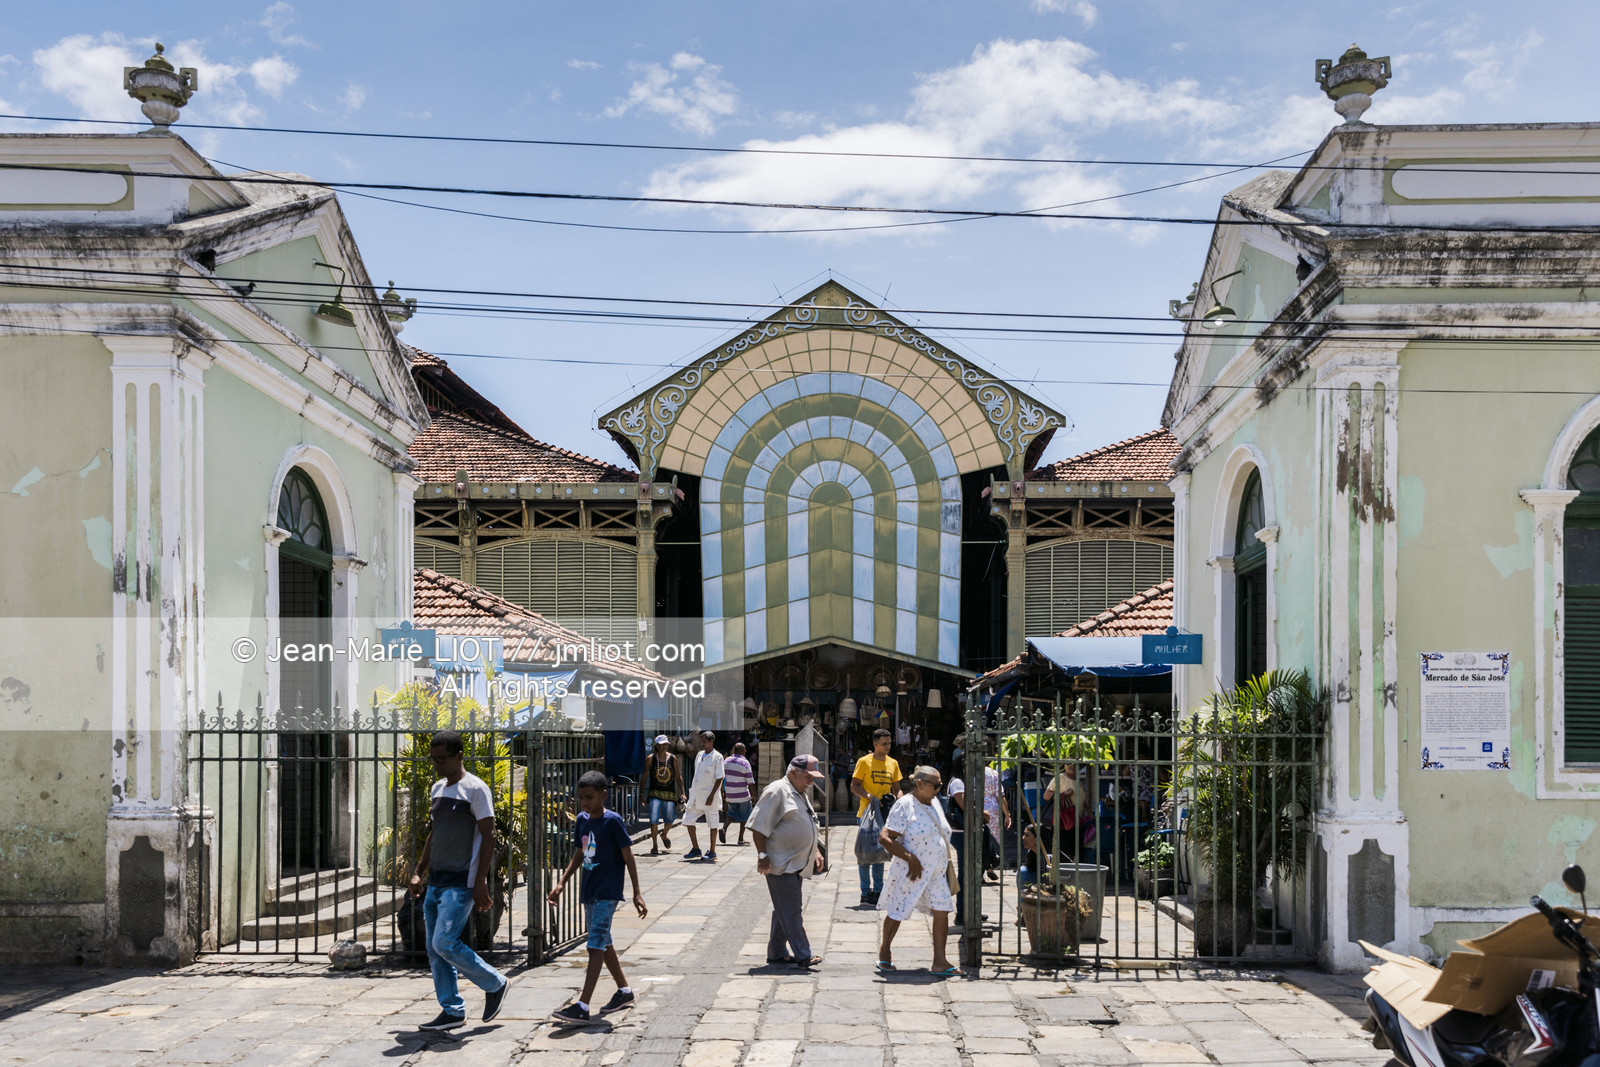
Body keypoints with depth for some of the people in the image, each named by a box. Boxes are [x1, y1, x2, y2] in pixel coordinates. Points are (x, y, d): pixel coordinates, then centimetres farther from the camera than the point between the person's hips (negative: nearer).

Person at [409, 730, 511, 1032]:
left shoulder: (475, 789, -10)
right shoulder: (437, 789, 15)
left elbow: (488, 836, -13)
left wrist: (480, 881, -18)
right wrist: (418, 872, 16)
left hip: (460, 883, -8)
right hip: (436, 882, 8)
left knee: (445, 943, -14)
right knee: (434, 950, 6)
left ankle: (495, 984, 4)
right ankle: (452, 1010, 13)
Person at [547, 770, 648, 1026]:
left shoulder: (613, 821, -13)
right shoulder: (582, 820, 7)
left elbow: (628, 856, -10)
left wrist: (637, 892, -11)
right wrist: (561, 883, 15)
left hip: (608, 892, -8)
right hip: (589, 890, 8)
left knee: (596, 945, -13)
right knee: (603, 943, 16)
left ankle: (582, 1007, -20)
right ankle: (624, 991, 32)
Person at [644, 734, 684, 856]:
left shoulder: (673, 758, 4)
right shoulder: (650, 759, -1)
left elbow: (678, 777, 9)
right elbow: (644, 776, 4)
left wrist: (682, 793, 4)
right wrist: (642, 794, 2)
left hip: (670, 794, 2)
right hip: (655, 793, -2)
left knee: (669, 822, 1)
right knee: (654, 820, -12)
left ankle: (664, 835, 36)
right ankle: (654, 846, 0)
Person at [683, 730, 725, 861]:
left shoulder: (717, 757, -9)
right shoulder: (699, 755, 11)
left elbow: (719, 778, -12)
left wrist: (711, 795, -18)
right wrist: (692, 790, 15)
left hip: (709, 796, -7)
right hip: (696, 795, 7)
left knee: (712, 823, 1)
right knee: (688, 820, 4)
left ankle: (712, 851, 10)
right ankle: (695, 849, 14)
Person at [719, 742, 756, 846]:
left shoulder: (726, 761, 3)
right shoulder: (745, 763, -12)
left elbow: (721, 779, 6)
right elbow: (751, 783, -13)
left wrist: (722, 793, 14)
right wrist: (753, 796, -2)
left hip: (730, 795, 4)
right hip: (743, 796, -4)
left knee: (731, 814, 19)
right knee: (744, 817, 12)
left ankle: (724, 828, -7)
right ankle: (740, 839, 12)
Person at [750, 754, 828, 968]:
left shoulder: (801, 794, 19)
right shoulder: (777, 791, -11)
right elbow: (758, 826, -16)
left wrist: (815, 852, 22)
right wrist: (763, 856, -19)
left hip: (796, 864, 10)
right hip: (780, 864, -10)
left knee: (785, 910, 14)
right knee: (791, 911, -9)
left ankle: (777, 952, 21)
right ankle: (802, 955, -9)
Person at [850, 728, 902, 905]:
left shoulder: (893, 763, 11)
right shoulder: (864, 762, -4)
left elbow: (896, 789, 17)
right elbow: (854, 786, -5)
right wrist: (870, 797, -20)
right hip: (867, 812, -5)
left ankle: (878, 890, 18)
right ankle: (866, 892, 2)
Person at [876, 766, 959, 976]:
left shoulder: (934, 803, 10)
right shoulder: (905, 805, -14)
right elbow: (885, 838, -20)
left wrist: (947, 863, 17)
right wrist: (911, 859, -22)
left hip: (936, 872, 7)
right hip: (910, 872, -6)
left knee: (942, 911, -4)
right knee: (897, 913, 7)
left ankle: (940, 961, 0)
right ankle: (885, 950, 29)